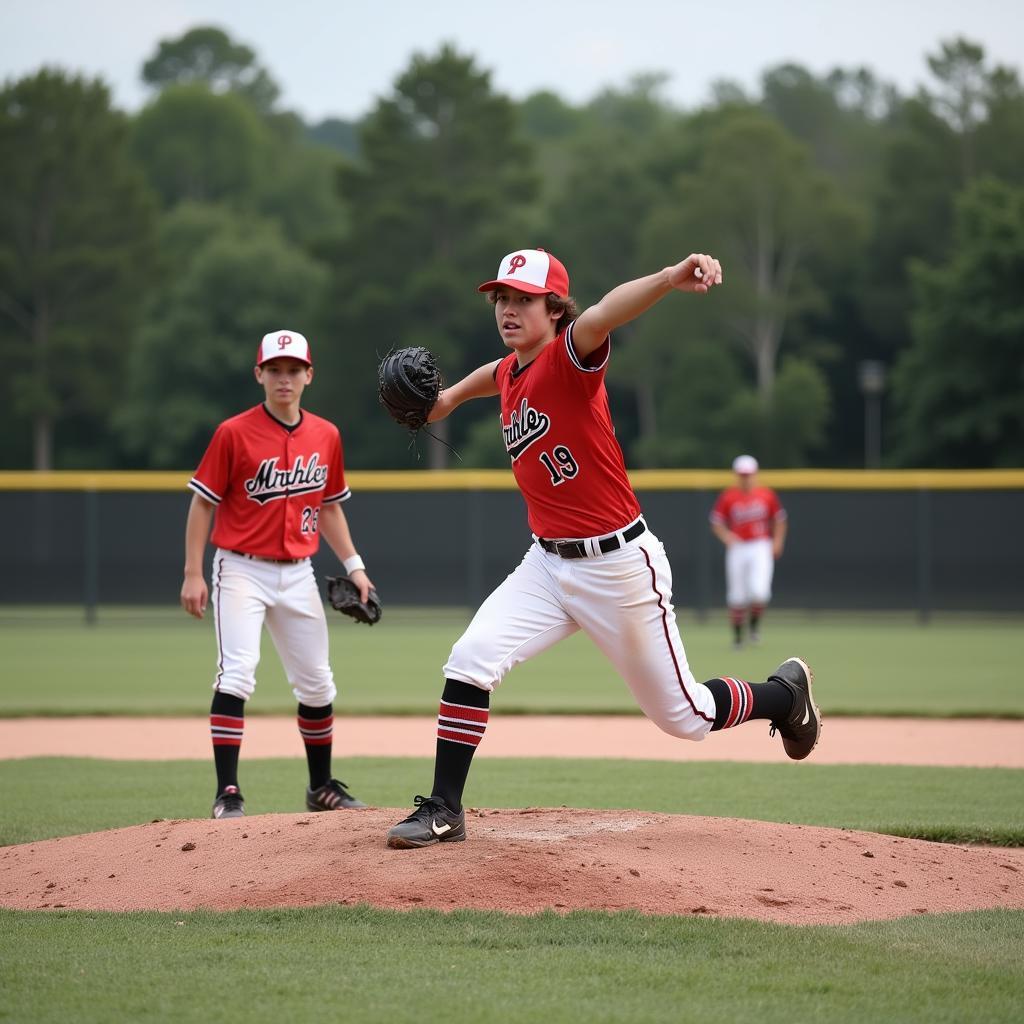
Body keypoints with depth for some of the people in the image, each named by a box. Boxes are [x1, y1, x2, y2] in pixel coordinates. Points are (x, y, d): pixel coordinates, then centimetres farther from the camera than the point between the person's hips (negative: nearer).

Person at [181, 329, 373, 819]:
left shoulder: (326, 436, 5)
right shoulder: (234, 433, -9)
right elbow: (203, 502, -6)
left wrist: (352, 564, 10)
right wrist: (193, 573, -11)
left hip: (297, 575, 5)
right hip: (242, 571, -5)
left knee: (316, 683, 11)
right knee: (236, 675, -17)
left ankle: (321, 786, 27)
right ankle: (227, 793, -17)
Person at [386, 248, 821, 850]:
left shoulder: (571, 359, -18)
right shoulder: (509, 374, 5)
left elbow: (604, 316, -43)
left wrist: (668, 279, -59)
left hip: (619, 564, -7)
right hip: (548, 565, 7)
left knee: (683, 716, 5)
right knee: (471, 660, -11)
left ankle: (784, 694, 34)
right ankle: (444, 812, -2)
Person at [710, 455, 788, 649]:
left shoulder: (767, 495, 3)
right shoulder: (728, 497, 0)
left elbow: (779, 520, 14)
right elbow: (716, 524, 3)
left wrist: (777, 542, 2)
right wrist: (727, 537, -16)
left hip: (761, 548, 0)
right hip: (737, 549, 0)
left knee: (759, 592, -18)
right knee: (737, 597, 2)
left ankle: (755, 626, 8)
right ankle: (737, 635, 20)